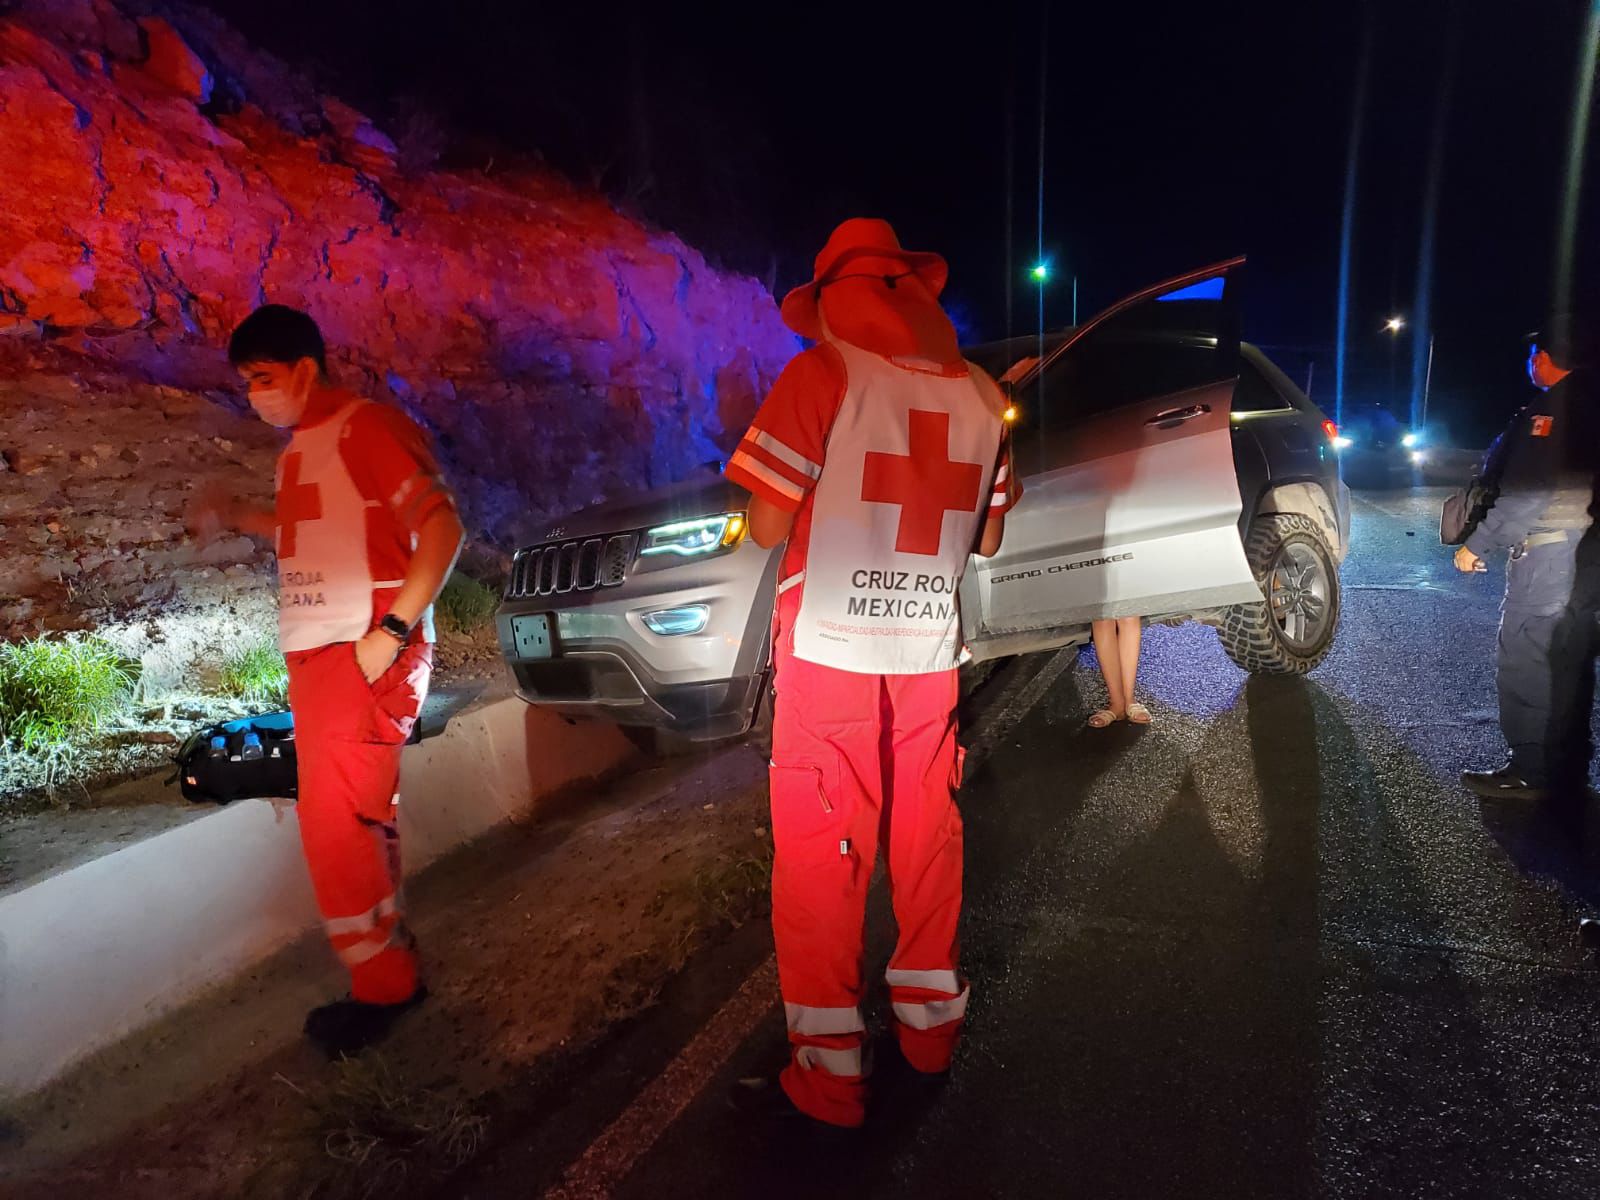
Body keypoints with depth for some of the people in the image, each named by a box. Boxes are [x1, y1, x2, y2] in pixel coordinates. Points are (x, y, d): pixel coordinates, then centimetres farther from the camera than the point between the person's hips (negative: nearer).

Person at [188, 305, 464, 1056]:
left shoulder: (366, 427, -11)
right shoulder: (298, 449, 15)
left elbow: (442, 528, -18)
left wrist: (392, 630, -23)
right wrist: (237, 517, 15)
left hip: (365, 653, -9)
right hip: (315, 653, 9)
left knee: (335, 823, -6)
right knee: (355, 818, 14)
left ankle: (382, 985, 9)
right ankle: (391, 960, 27)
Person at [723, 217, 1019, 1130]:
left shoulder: (823, 375, -9)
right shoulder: (982, 395, 7)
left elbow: (766, 527, -11)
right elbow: (987, 539, 13)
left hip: (831, 652, -5)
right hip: (928, 654, 5)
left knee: (820, 858, 3)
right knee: (927, 840, 17)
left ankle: (830, 1076, 13)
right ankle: (931, 1022, 32)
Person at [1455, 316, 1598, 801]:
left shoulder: (1556, 406, -13)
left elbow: (1528, 493, -19)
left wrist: (1476, 545, -13)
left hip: (1551, 551, -10)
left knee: (1524, 659, -6)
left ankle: (1531, 773, -2)